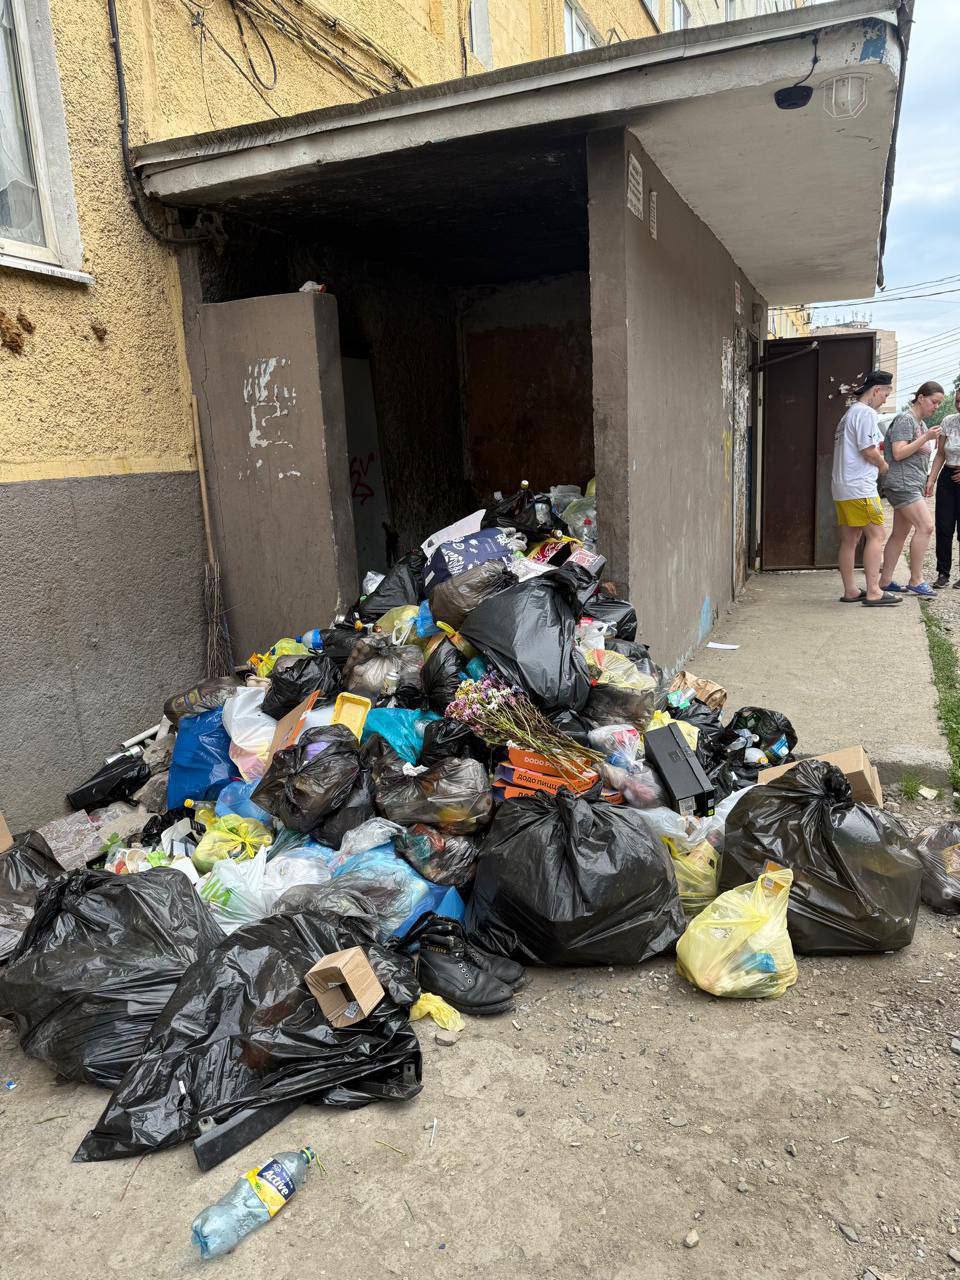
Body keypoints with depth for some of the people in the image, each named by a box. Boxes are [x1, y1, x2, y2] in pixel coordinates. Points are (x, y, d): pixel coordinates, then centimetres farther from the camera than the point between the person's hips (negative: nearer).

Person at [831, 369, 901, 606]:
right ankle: (873, 592, -8)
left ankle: (850, 591, 13)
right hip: (860, 487, -10)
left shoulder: (849, 414, 21)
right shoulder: (866, 413, -10)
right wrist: (884, 466, 2)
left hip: (841, 488, 10)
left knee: (849, 539, 9)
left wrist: (878, 459, 16)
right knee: (876, 535, -7)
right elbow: (869, 451, -15)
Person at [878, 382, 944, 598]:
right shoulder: (905, 419, -9)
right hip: (902, 483, -10)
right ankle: (916, 581, -12)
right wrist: (926, 438, -19)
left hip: (913, 485, 10)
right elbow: (898, 453, -18)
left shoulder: (920, 423, 21)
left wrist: (925, 483, 24)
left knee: (900, 533, 8)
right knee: (925, 527, -16)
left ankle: (885, 580, 11)